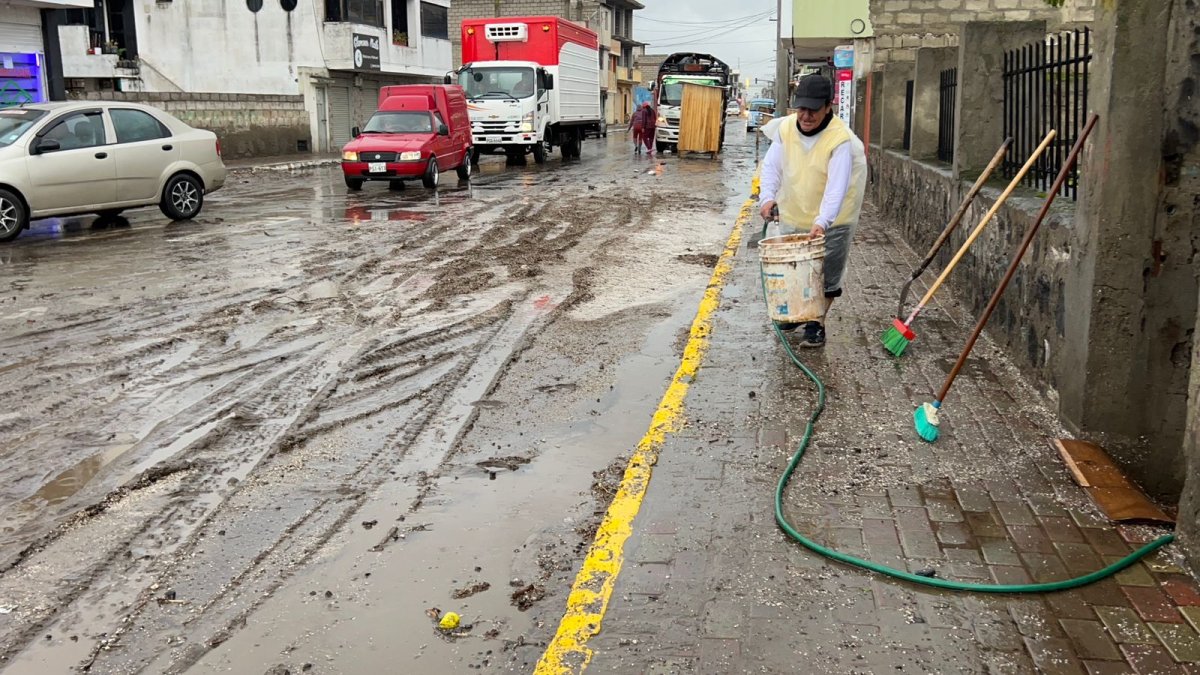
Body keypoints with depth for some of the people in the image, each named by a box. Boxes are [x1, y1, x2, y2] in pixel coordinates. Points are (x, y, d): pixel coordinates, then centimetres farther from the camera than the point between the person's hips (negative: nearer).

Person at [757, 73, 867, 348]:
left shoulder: (840, 139, -24)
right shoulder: (786, 128, -10)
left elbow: (837, 186, -31)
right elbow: (772, 166, -9)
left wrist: (822, 222, -43)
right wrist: (768, 197, -28)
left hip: (831, 222, -5)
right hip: (793, 216, 5)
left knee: (826, 275, 3)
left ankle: (815, 324, 18)